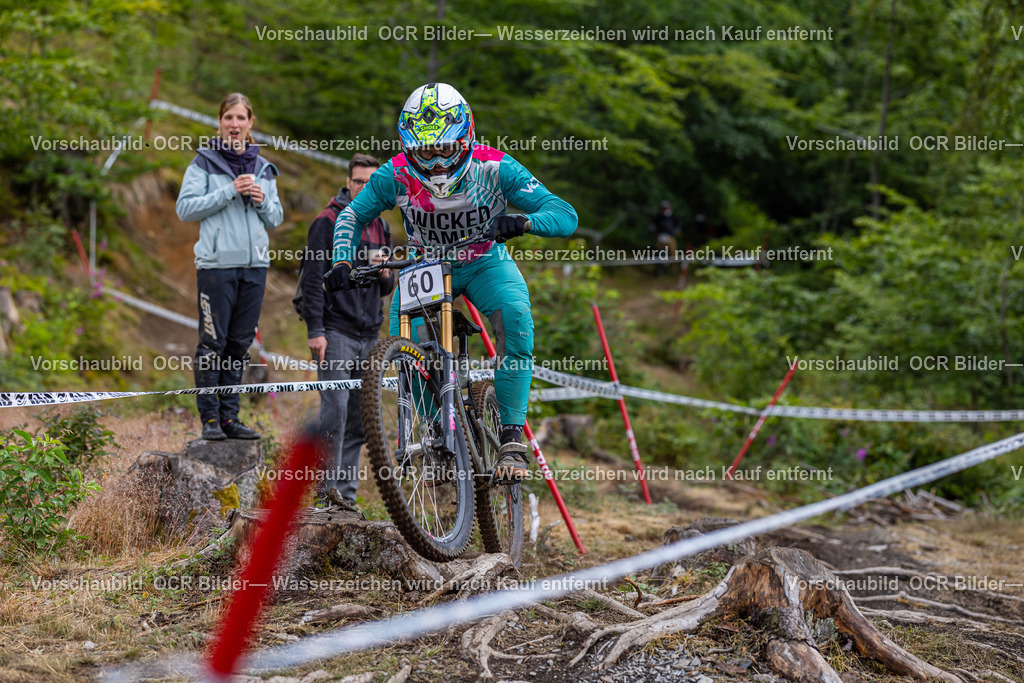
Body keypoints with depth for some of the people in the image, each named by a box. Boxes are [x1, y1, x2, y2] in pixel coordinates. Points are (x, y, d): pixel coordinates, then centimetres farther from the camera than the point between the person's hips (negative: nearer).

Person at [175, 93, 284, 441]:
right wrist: (229, 192, -14)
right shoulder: (204, 162, 1)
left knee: (240, 343, 7)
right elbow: (185, 208, -6)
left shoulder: (263, 168, 14)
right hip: (217, 262, -4)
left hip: (254, 264, 4)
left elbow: (276, 218, 17)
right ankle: (210, 417, 2)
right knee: (213, 341, -4)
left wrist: (262, 202, -5)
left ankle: (229, 416, 13)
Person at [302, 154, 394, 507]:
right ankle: (329, 485, -13)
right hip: (336, 330, -6)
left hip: (369, 335, 6)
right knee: (336, 407, -16)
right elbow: (313, 277, -7)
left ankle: (346, 491, 10)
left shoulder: (380, 228, 17)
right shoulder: (328, 222, -2)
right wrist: (315, 330, -15)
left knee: (359, 417, 5)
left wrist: (385, 273, -3)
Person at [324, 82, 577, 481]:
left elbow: (566, 216, -28)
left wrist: (523, 222, -49)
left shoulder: (494, 168, -26)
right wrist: (342, 262, -23)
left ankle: (512, 437, -25)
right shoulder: (397, 175, -22)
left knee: (515, 316, -32)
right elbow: (351, 216, -5)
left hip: (485, 264, -2)